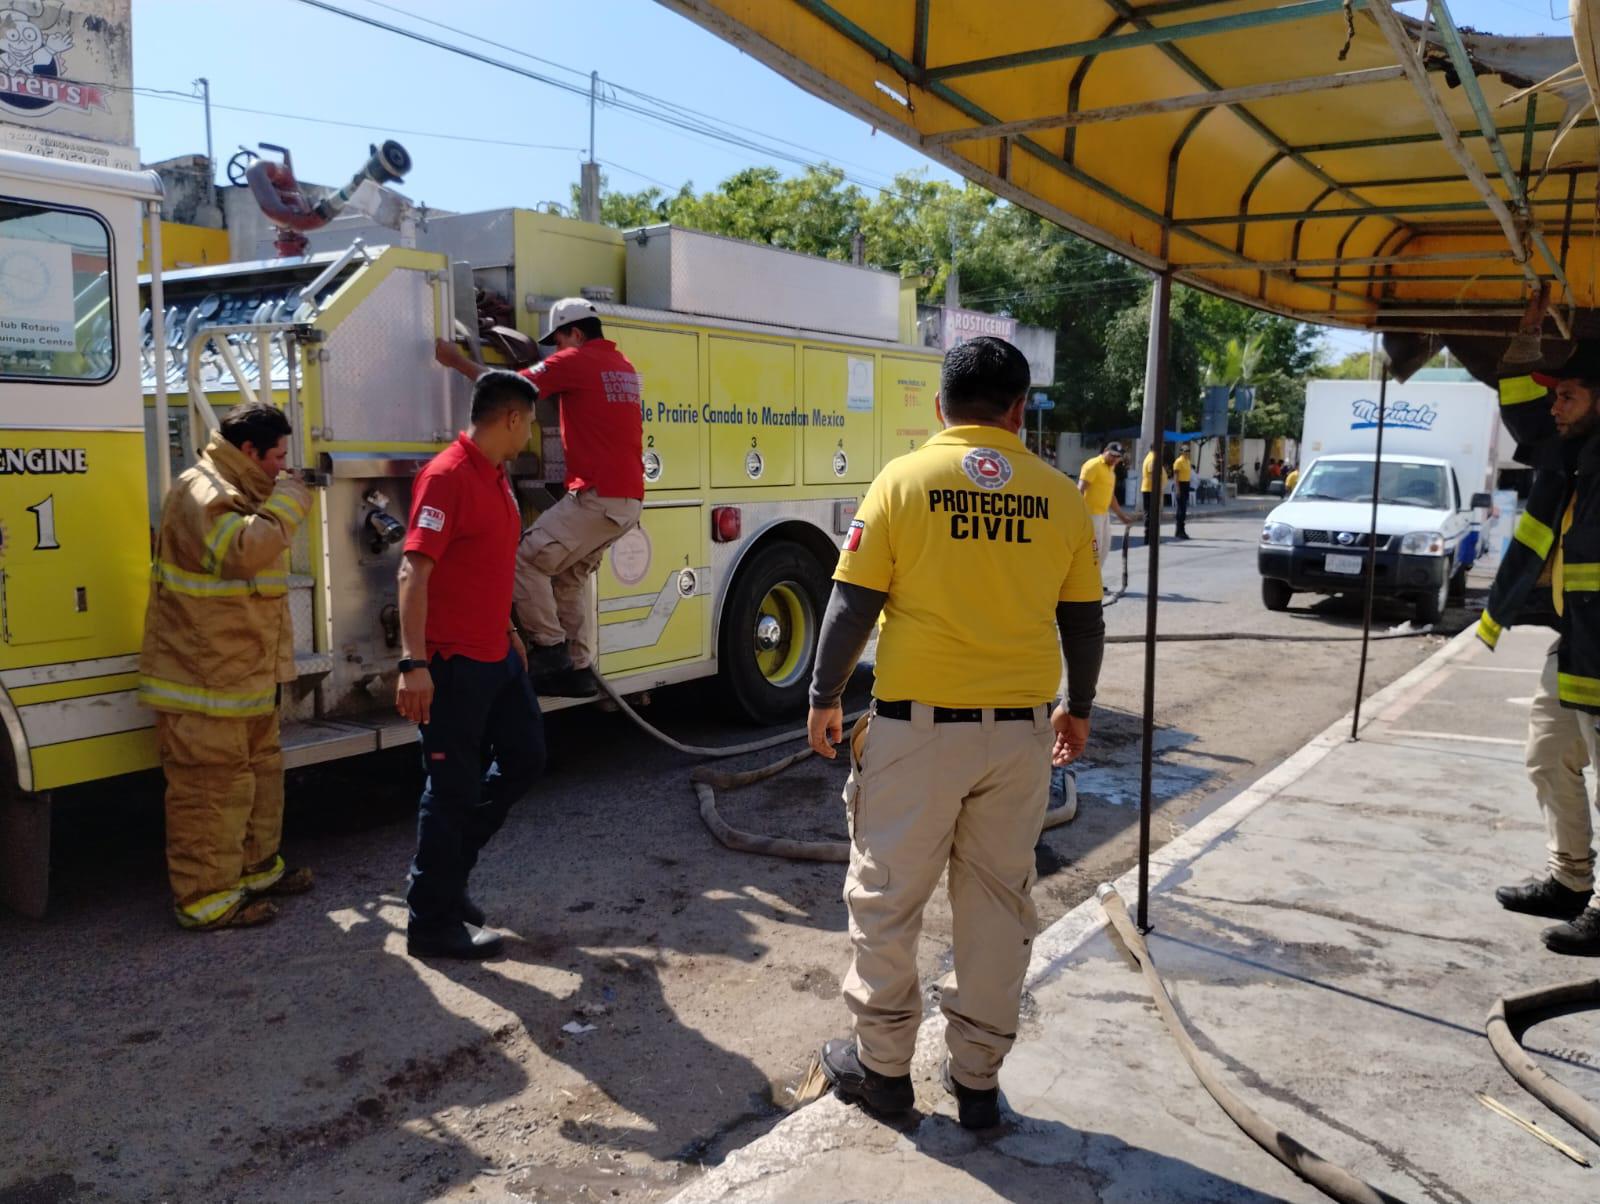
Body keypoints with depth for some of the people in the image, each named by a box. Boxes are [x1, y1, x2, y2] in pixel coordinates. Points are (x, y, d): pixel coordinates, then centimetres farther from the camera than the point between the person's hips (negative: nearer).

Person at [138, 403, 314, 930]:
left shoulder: (236, 493, 17)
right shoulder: (202, 492, -17)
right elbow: (242, 550, -34)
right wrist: (288, 504, -24)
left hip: (245, 673, 11)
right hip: (204, 678, -11)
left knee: (258, 771, 20)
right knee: (210, 787, -4)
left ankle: (257, 867, 33)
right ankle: (207, 897, 4)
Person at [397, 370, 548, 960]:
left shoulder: (497, 478, 12)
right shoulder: (447, 476, -17)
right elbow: (414, 571, -23)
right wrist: (413, 663, -28)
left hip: (497, 656, 10)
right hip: (455, 663, -10)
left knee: (524, 758, 17)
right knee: (453, 789, -1)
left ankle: (449, 872, 31)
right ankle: (432, 923, 13)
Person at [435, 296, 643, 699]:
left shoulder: (575, 361, -6)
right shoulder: (624, 366, 19)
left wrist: (457, 361, 6)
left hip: (597, 497, -9)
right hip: (630, 499, 9)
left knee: (527, 560, -5)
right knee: (571, 577, 16)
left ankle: (550, 648, -2)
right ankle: (579, 669, 15)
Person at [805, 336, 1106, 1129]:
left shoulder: (903, 480, -6)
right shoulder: (1059, 496, 2)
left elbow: (853, 605, -7)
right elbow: (1084, 619, 7)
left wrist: (824, 699, 5)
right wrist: (1078, 708, 22)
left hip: (918, 726, -3)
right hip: (1021, 731, 3)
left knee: (886, 900, 13)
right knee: (999, 903, 15)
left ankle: (882, 1064, 26)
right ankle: (977, 1079, 26)